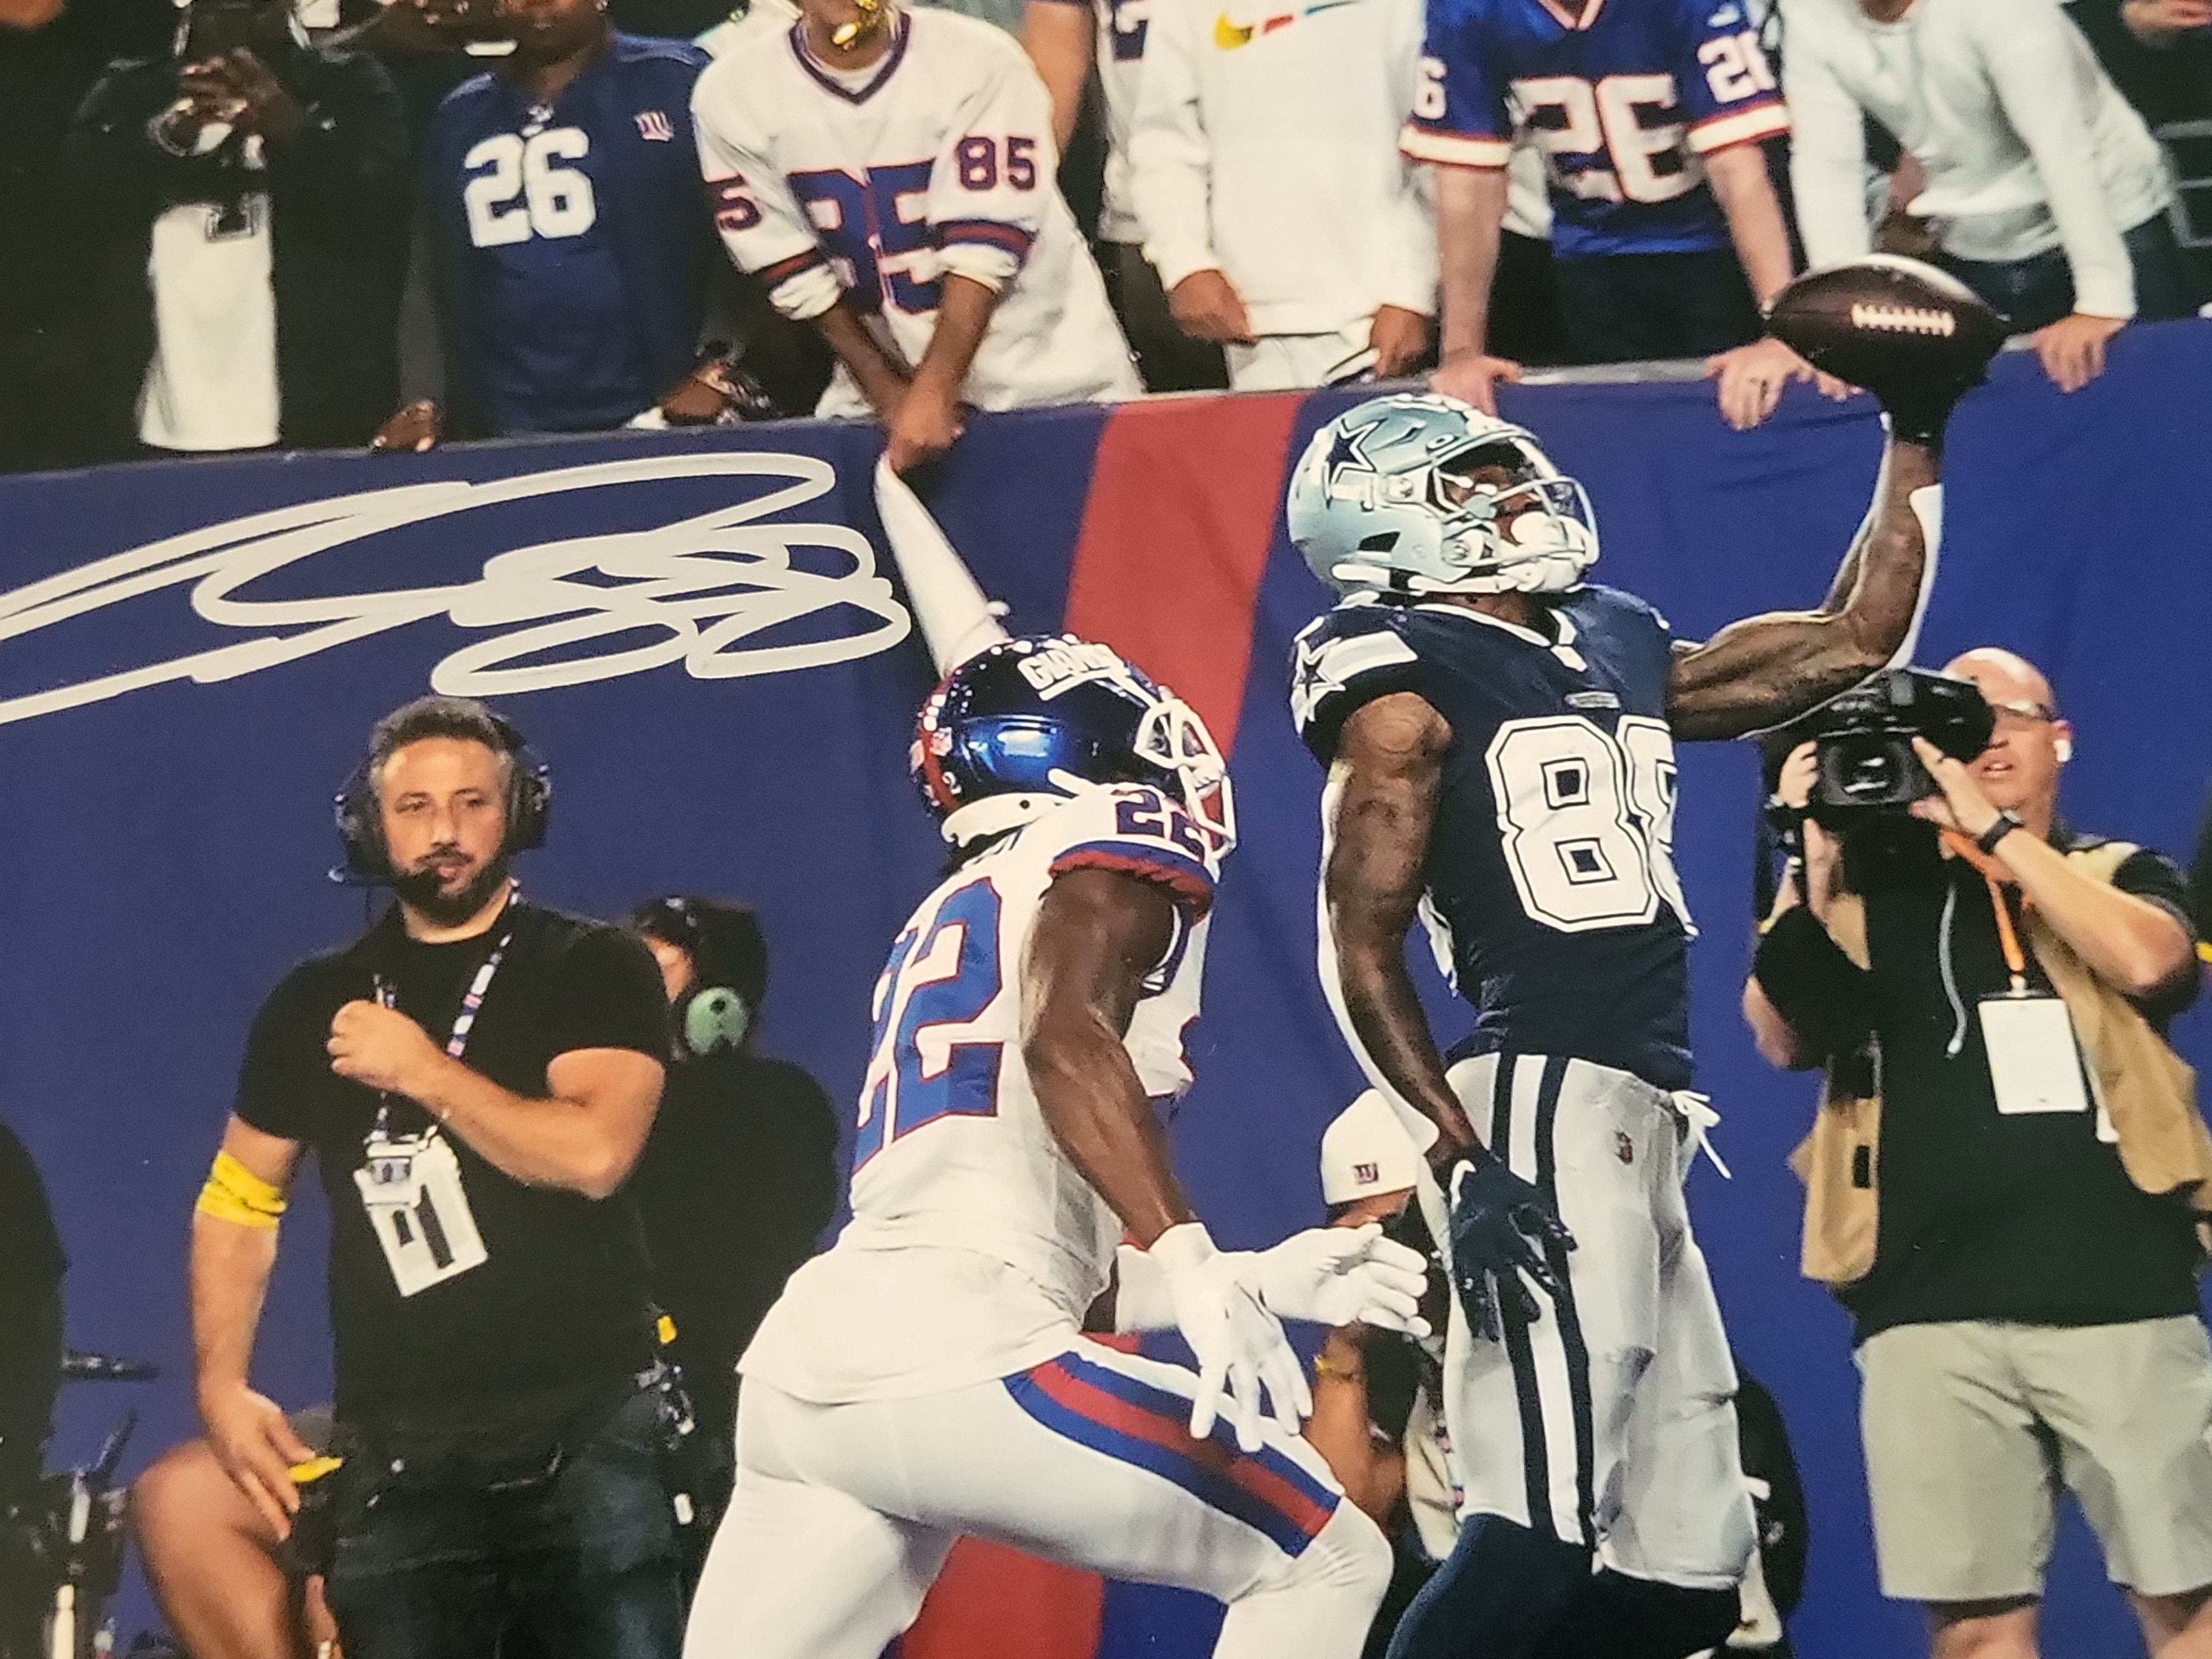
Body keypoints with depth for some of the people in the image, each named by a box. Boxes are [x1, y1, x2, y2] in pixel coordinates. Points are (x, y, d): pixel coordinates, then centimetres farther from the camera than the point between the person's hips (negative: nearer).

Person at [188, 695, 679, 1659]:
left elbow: (594, 1154, -14)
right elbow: (239, 1200, 18)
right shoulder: (317, 1002, 14)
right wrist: (222, 1387, 6)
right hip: (397, 1457, 3)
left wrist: (423, 1071, -11)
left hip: (582, 1434, -3)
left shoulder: (593, 969, 2)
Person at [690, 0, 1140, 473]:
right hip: (881, 366, 2)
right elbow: (797, 274, -3)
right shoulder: (733, 94, -9)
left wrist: (932, 394, -26)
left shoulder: (978, 61, -17)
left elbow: (984, 248, -19)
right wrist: (886, 393, -5)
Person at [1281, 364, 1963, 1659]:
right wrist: (1462, 1159, -19)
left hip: (1641, 1124, 9)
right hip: (1541, 1111, -9)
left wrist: (1916, 444, 25)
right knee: (1539, 1540, -20)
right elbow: (1363, 953, -8)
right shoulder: (1409, 689, -3)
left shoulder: (1623, 652, 19)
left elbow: (1848, 645, 28)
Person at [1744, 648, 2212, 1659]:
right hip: (1932, 1310, 0)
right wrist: (1813, 864, -7)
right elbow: (1782, 1037, 2)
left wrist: (1994, 829, -9)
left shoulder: (2120, 878, 15)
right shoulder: (1872, 888, 15)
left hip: (2123, 1298, 0)